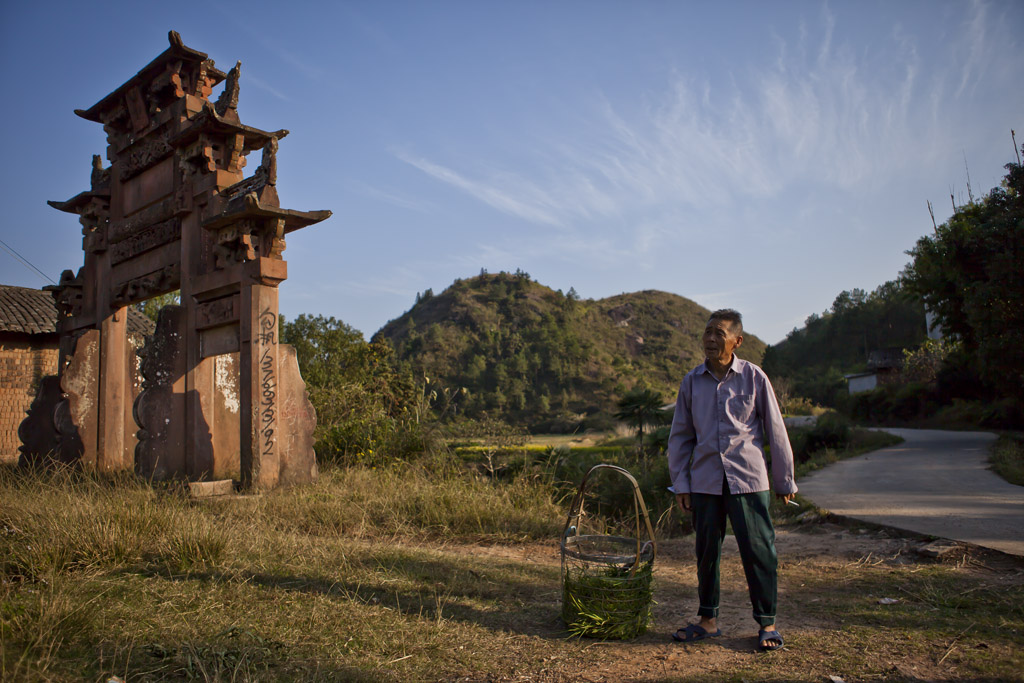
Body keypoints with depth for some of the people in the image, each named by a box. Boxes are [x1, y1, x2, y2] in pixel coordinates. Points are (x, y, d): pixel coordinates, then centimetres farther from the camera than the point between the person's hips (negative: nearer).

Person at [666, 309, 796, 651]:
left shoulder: (754, 377, -2)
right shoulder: (692, 381, 4)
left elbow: (776, 430, 4)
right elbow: (680, 436, 10)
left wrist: (785, 480, 7)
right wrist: (680, 483, 6)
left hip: (748, 479, -2)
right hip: (705, 480, 3)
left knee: (758, 551, 1)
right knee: (706, 551, 9)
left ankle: (767, 623, 17)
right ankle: (708, 620, 23)